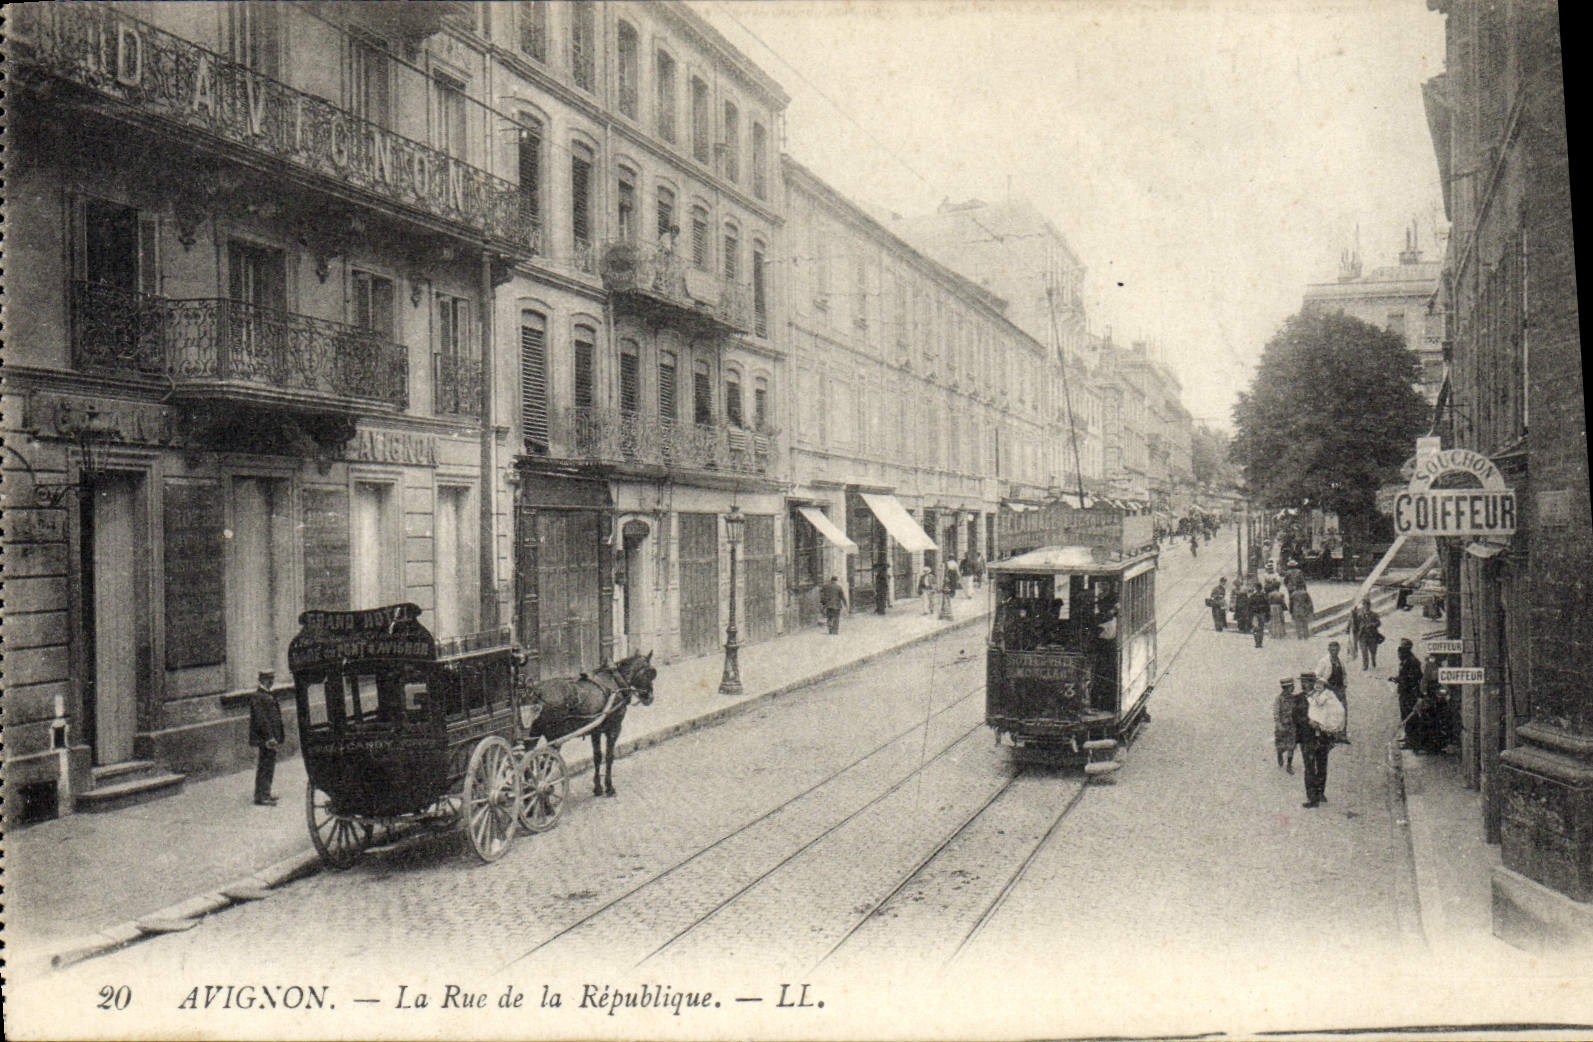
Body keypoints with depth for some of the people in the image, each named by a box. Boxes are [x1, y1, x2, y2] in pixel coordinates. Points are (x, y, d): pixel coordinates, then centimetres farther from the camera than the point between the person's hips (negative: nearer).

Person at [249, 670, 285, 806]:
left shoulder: (268, 696, 16)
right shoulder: (257, 697, -15)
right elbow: (260, 719, -21)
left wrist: (280, 736, 24)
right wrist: (269, 738, -24)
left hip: (270, 737, 10)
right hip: (265, 738, -10)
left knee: (268, 765, 16)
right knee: (265, 766, -7)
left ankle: (265, 793, 25)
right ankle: (261, 797, -4)